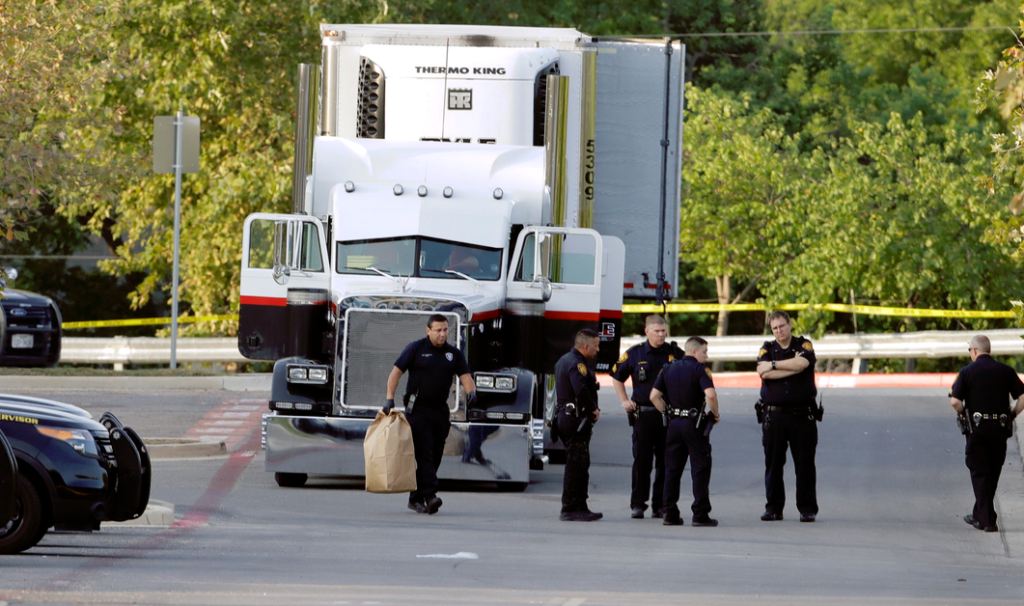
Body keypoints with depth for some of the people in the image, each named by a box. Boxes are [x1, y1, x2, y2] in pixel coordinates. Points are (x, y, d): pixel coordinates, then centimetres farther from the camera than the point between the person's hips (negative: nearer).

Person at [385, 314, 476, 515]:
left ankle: (416, 498, 15)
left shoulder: (454, 354, 11)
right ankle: (429, 495, -23)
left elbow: (465, 375, 4)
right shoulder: (416, 349, 0)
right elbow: (396, 372, -1)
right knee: (424, 454, -14)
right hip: (418, 410, -5)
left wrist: (471, 391, -18)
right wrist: (390, 398, -11)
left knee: (435, 457, 6)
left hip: (441, 411, 5)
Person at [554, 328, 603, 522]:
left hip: (564, 417, 11)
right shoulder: (577, 364, -15)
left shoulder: (563, 361, 18)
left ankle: (581, 507, 21)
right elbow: (581, 390, -30)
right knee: (576, 465, -8)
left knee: (579, 465, 16)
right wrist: (593, 409, -16)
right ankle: (569, 509, -7)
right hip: (577, 419, -11)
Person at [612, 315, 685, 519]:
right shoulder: (635, 354, 5)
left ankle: (660, 505, 9)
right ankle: (638, 504, 5)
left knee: (665, 462, 2)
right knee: (642, 460, -2)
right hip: (643, 415, -1)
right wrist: (624, 401, 8)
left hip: (669, 415, 1)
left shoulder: (674, 353, 5)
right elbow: (617, 377, 17)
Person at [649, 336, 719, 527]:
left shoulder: (669, 369, 9)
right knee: (700, 469, 0)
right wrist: (715, 414, -7)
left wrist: (668, 413, 14)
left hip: (674, 424, 5)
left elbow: (654, 396, 6)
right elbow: (710, 394, -23)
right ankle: (700, 514, -3)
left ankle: (670, 513, 9)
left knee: (672, 470, 10)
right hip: (694, 424, -5)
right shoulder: (699, 369, -9)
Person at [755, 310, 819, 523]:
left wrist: (773, 365, -7)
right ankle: (773, 508, 10)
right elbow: (764, 373, -9)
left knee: (804, 463, -2)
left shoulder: (803, 345, 7)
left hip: (802, 415, -2)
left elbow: (803, 362, -16)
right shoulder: (767, 349, 10)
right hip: (774, 415, 2)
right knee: (773, 463, 2)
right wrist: (793, 368, -9)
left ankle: (807, 509, 4)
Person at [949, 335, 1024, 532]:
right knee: (993, 473, 15)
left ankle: (987, 519, -4)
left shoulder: (967, 371, -4)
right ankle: (980, 515, 26)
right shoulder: (1006, 371, 5)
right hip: (1000, 427, 3)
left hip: (977, 427, -3)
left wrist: (964, 414, 6)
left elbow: (954, 401, -11)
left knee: (980, 473, 2)